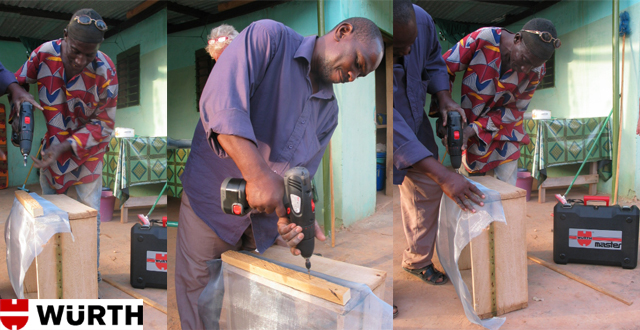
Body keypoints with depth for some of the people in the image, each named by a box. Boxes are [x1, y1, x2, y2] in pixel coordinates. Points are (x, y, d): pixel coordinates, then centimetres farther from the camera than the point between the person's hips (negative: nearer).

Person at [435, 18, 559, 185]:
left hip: (505, 134, 1)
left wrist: (476, 128, -20)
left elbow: (515, 110, -7)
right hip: (470, 134, -1)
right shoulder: (482, 39, -22)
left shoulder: (536, 71, -14)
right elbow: (443, 69, -16)